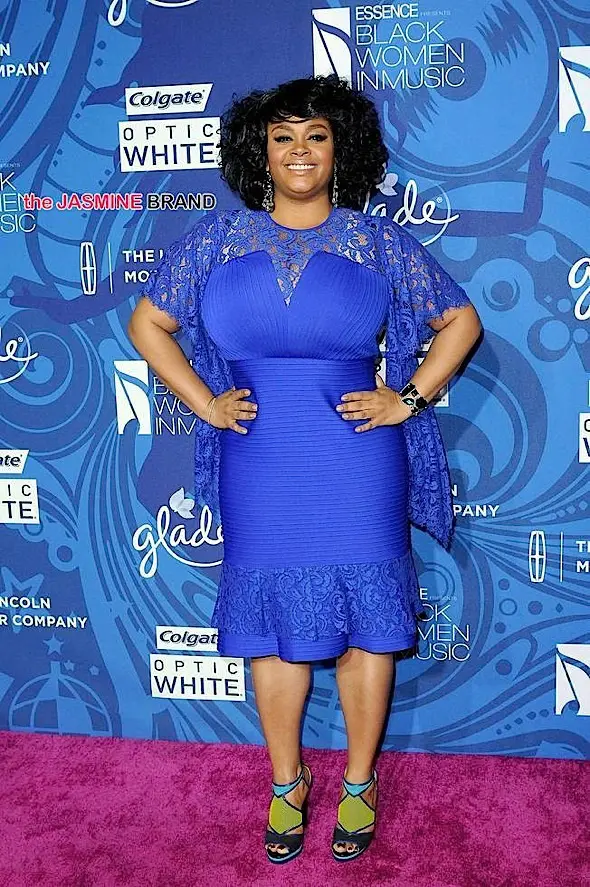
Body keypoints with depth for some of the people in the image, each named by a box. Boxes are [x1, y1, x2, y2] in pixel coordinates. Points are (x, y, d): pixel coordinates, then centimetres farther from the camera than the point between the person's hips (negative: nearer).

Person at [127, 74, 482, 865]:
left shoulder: (378, 241, 2)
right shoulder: (216, 237, 5)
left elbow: (460, 320, 8)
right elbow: (147, 323, 11)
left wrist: (407, 399, -1)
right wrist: (205, 403, 2)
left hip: (357, 466, -1)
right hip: (259, 468, 1)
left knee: (365, 620, 5)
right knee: (274, 621, 9)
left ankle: (359, 783, 26)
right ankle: (287, 782, 29)